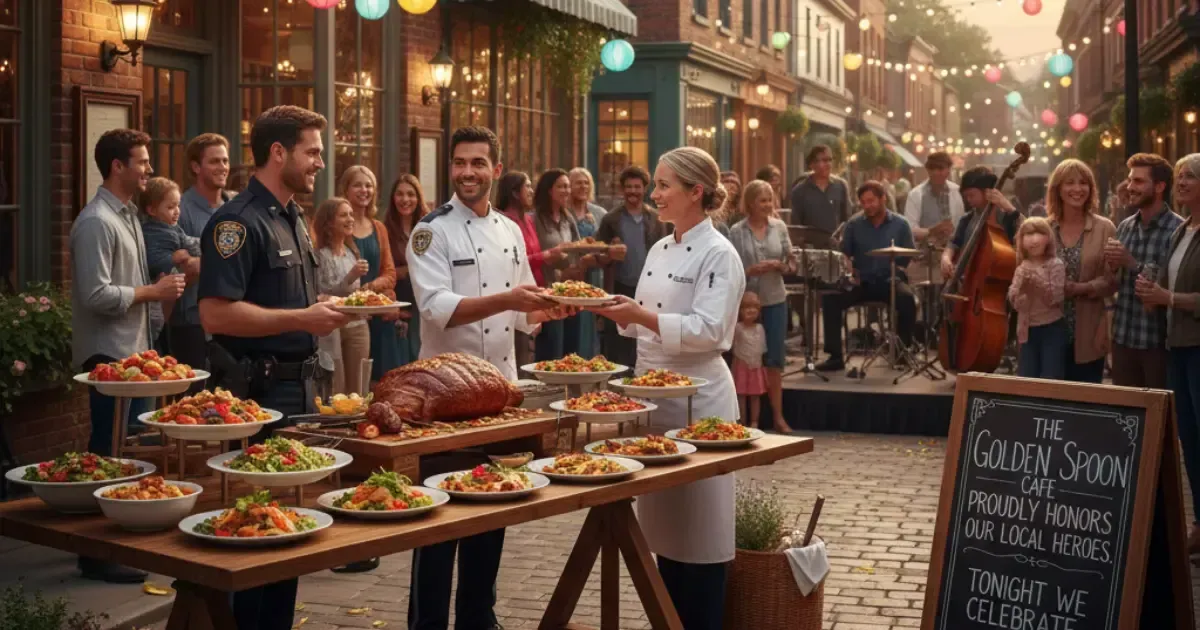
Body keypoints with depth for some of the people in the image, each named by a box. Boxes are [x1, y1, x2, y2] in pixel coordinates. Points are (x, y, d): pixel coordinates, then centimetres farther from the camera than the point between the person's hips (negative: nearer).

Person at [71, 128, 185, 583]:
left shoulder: (128, 215, 14)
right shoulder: (97, 222, -16)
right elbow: (96, 295, -23)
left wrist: (161, 288, 6)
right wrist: (153, 292, -16)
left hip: (132, 350, 9)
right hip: (108, 355, -9)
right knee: (108, 452, -4)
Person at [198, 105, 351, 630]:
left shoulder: (293, 221, 15)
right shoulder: (240, 221, -14)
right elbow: (216, 313, -23)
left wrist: (330, 306, 10)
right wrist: (302, 319, -22)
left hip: (297, 385, 9)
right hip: (258, 389, -9)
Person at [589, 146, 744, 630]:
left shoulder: (718, 254, -12)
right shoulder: (659, 250, 13)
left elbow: (708, 330, -21)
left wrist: (640, 316, -26)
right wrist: (617, 311, -1)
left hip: (698, 395, -8)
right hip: (654, 390, 8)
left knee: (700, 519, 0)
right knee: (663, 516, 14)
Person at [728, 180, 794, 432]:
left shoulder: (779, 227, 4)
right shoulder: (737, 232, -3)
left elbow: (791, 263, 7)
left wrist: (780, 266, -14)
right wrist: (751, 271, -21)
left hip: (775, 301, 2)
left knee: (775, 358, 5)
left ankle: (778, 416, 13)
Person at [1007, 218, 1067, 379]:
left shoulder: (1055, 264, -7)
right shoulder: (1021, 269, 8)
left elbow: (1056, 297, -13)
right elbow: (1014, 301, 2)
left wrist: (1038, 282, -23)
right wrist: (1021, 285, -15)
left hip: (1052, 329, -5)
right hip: (1028, 330, 5)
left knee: (1050, 379, -6)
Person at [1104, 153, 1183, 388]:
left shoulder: (1178, 229, -11)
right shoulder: (1125, 226, 9)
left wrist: (1133, 263, -20)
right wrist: (1112, 265, -3)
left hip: (1159, 340, -6)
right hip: (1122, 337, 6)